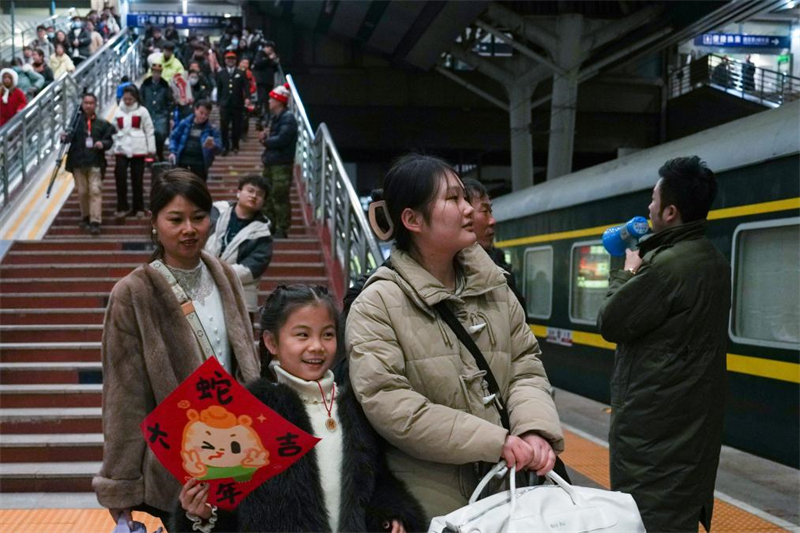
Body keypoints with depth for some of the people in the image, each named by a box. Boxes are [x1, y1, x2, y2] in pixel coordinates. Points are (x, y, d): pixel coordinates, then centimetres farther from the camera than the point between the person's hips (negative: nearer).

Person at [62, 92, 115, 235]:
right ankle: (85, 217, 27)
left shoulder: (102, 124, 6)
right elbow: (69, 136, 5)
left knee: (95, 191, -10)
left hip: (95, 163, -1)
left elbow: (109, 140, 7)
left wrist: (103, 144, -14)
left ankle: (95, 222, -13)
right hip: (78, 162, 1)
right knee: (82, 191, 9)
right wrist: (64, 138, -17)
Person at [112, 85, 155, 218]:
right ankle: (122, 208, -5)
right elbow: (115, 131, 14)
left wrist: (151, 149, -1)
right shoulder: (119, 111, 10)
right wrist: (113, 147, 12)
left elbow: (149, 130, 1)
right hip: (121, 149, 2)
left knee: (137, 179, 4)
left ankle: (139, 208, 15)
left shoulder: (142, 111, 0)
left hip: (138, 150, -2)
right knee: (120, 177, -10)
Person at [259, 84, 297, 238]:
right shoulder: (274, 116, 16)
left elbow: (281, 139, -22)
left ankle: (282, 229, -2)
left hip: (282, 164, -10)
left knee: (279, 197, -8)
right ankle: (270, 225, 24)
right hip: (270, 162, 10)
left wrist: (266, 141, -6)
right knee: (267, 195, 14)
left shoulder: (288, 118, -12)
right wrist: (264, 136, -3)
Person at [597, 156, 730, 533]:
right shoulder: (714, 262, 9)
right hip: (693, 413, 10)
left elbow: (611, 323, -15)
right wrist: (642, 270, 10)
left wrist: (628, 273, -1)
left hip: (654, 420, -10)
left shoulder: (668, 265, -24)